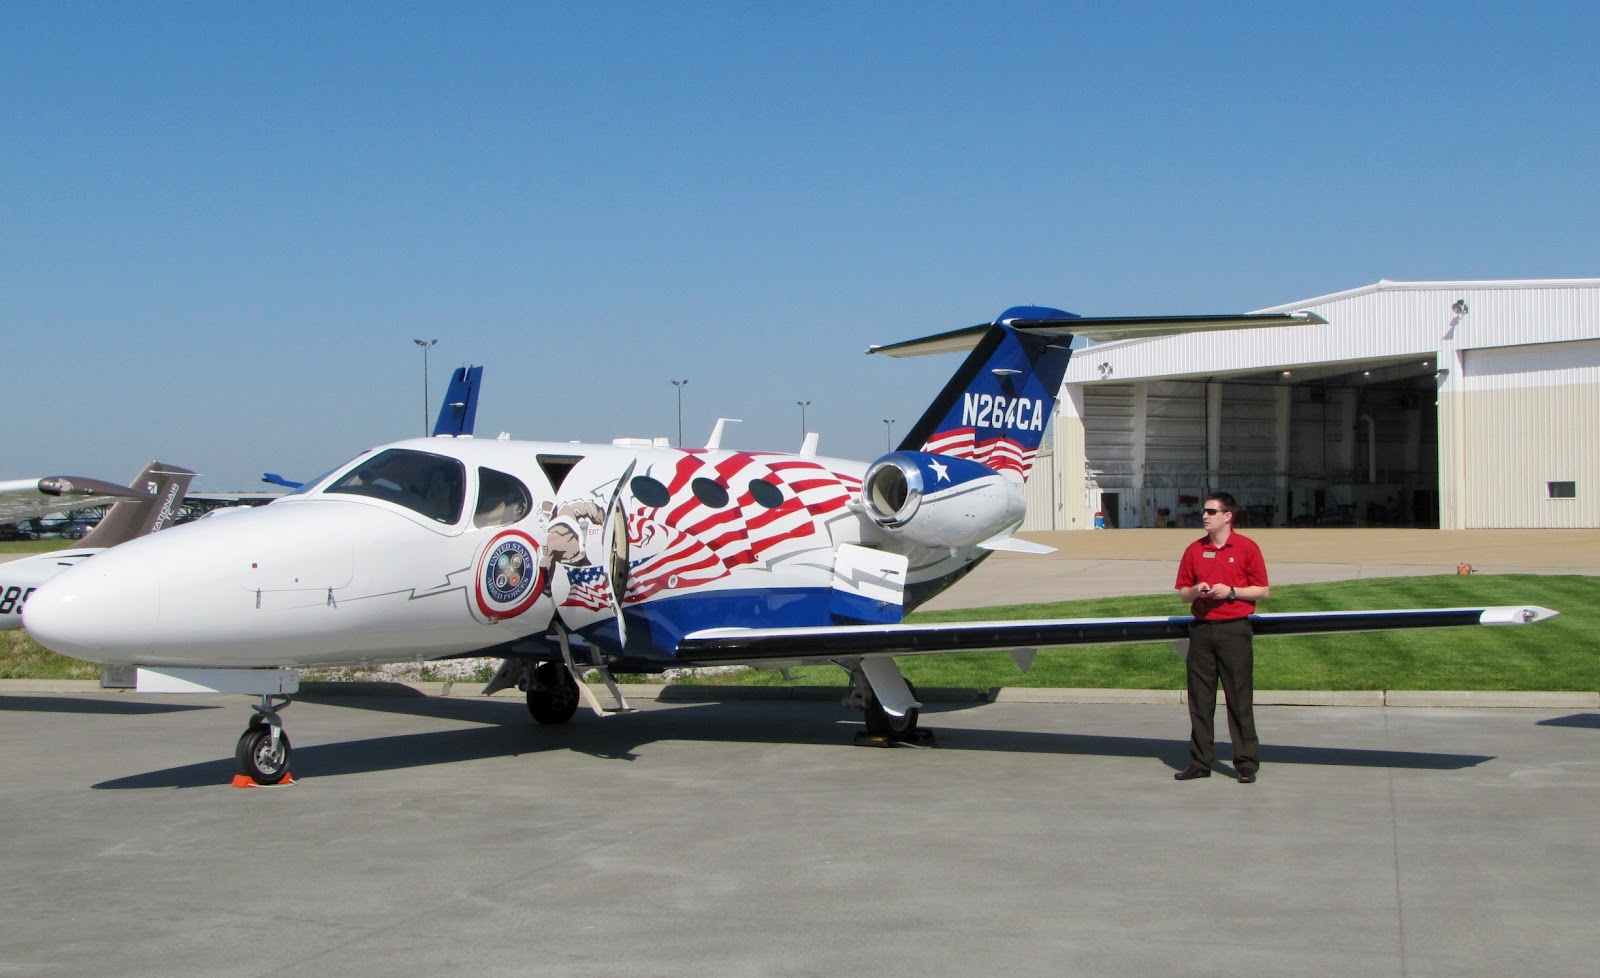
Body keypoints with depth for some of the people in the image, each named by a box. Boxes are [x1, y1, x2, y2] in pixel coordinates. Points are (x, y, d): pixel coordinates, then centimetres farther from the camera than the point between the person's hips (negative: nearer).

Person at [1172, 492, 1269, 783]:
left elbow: (1261, 590, 0)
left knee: (1240, 699, -1)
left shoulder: (1247, 548, 0)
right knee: (1200, 699, 5)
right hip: (1201, 630, 4)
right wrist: (1196, 591, -7)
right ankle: (1200, 762, 12)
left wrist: (1231, 592, -13)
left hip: (1234, 630, -4)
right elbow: (1182, 592, 15)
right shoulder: (1195, 550, 11)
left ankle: (1247, 763, 6)